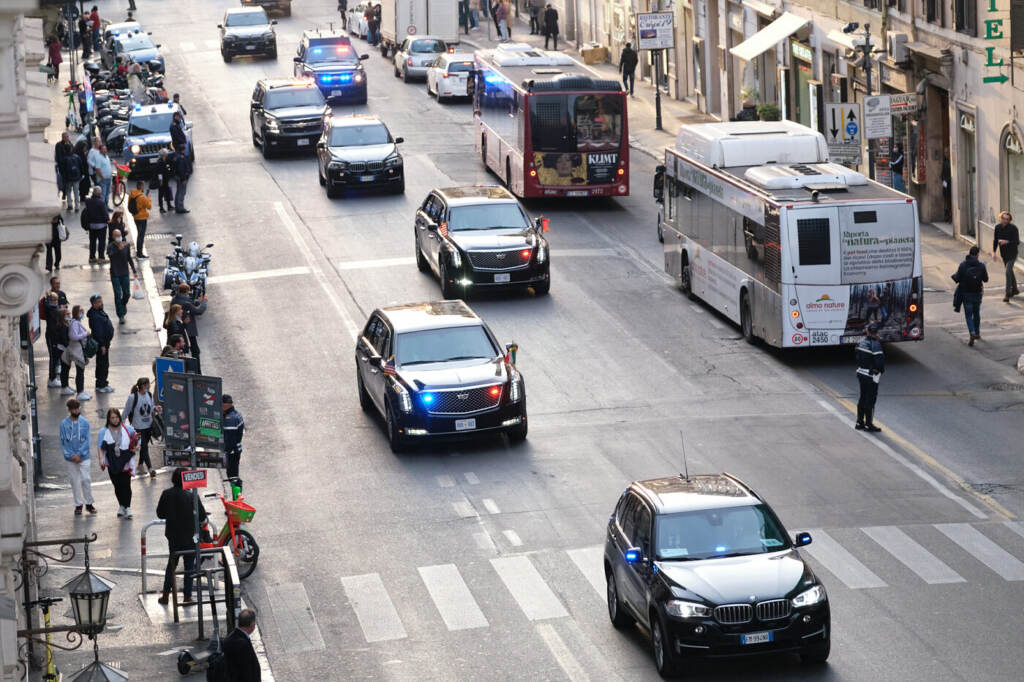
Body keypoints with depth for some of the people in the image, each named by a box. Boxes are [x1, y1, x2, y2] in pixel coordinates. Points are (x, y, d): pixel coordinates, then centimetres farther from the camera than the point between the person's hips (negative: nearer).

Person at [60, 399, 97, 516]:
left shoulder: (85, 422, -2)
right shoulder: (64, 424, -3)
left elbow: (87, 440, -4)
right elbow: (63, 442, -2)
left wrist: (79, 454, -14)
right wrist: (71, 455, -12)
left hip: (84, 457, 0)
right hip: (70, 459, 0)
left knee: (86, 480, -2)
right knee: (75, 482, 5)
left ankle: (89, 503, 12)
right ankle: (78, 505, 16)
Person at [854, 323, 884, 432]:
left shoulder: (861, 342, 3)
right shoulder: (875, 345, -21)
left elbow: (858, 358, 10)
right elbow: (880, 361, -24)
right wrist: (881, 370, -5)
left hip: (861, 373, 8)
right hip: (871, 376, -8)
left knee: (863, 398, 17)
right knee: (870, 400, 1)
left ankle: (859, 422, 24)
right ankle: (869, 424, 6)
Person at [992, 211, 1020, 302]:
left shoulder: (1013, 228, -18)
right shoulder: (998, 227, -1)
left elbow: (1017, 242, -19)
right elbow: (995, 240, 9)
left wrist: (1006, 242, -32)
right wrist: (994, 252, 2)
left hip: (1012, 254, -6)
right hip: (1004, 253, 6)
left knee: (1008, 272, -15)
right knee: (1009, 271, 19)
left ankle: (1008, 294, -13)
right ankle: (1014, 289, 36)